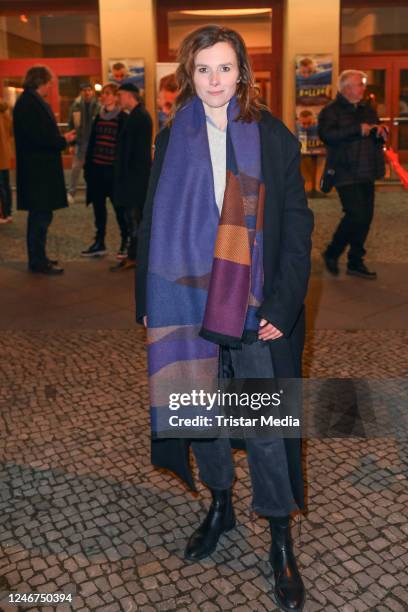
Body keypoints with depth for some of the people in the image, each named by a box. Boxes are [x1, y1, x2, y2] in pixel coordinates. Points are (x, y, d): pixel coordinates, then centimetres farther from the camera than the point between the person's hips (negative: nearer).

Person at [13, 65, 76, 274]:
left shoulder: (35, 102, 16)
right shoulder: (29, 103, -15)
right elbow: (40, 137, -21)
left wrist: (61, 138, 6)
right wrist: (63, 141, -9)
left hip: (40, 169, 10)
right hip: (38, 170, -10)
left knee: (40, 216, 15)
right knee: (41, 216, -5)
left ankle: (38, 259, 24)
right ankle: (39, 262, 3)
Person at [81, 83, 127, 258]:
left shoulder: (122, 118, -5)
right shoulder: (98, 117, 13)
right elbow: (91, 143, 14)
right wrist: (87, 165, 10)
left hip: (113, 169, -6)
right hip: (96, 168, 6)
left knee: (119, 207, 2)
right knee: (98, 206, 10)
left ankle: (125, 242, 15)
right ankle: (99, 243, 19)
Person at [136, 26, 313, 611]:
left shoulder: (273, 137, -1)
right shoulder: (173, 139, 6)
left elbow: (297, 226, -3)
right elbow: (152, 223, 7)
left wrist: (282, 308, -10)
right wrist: (149, 301, 2)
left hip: (254, 310, -2)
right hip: (187, 304, 3)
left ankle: (281, 541, 21)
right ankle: (220, 505, 37)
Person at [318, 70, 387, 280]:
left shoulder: (367, 109, 18)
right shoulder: (331, 110, -4)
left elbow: (378, 136, 27)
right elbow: (326, 135, -21)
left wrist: (381, 130, 2)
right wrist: (358, 129, -22)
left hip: (366, 173, 7)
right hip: (346, 173, -7)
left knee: (365, 217, 6)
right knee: (356, 214, -15)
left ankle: (355, 262, 17)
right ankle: (332, 253, 6)